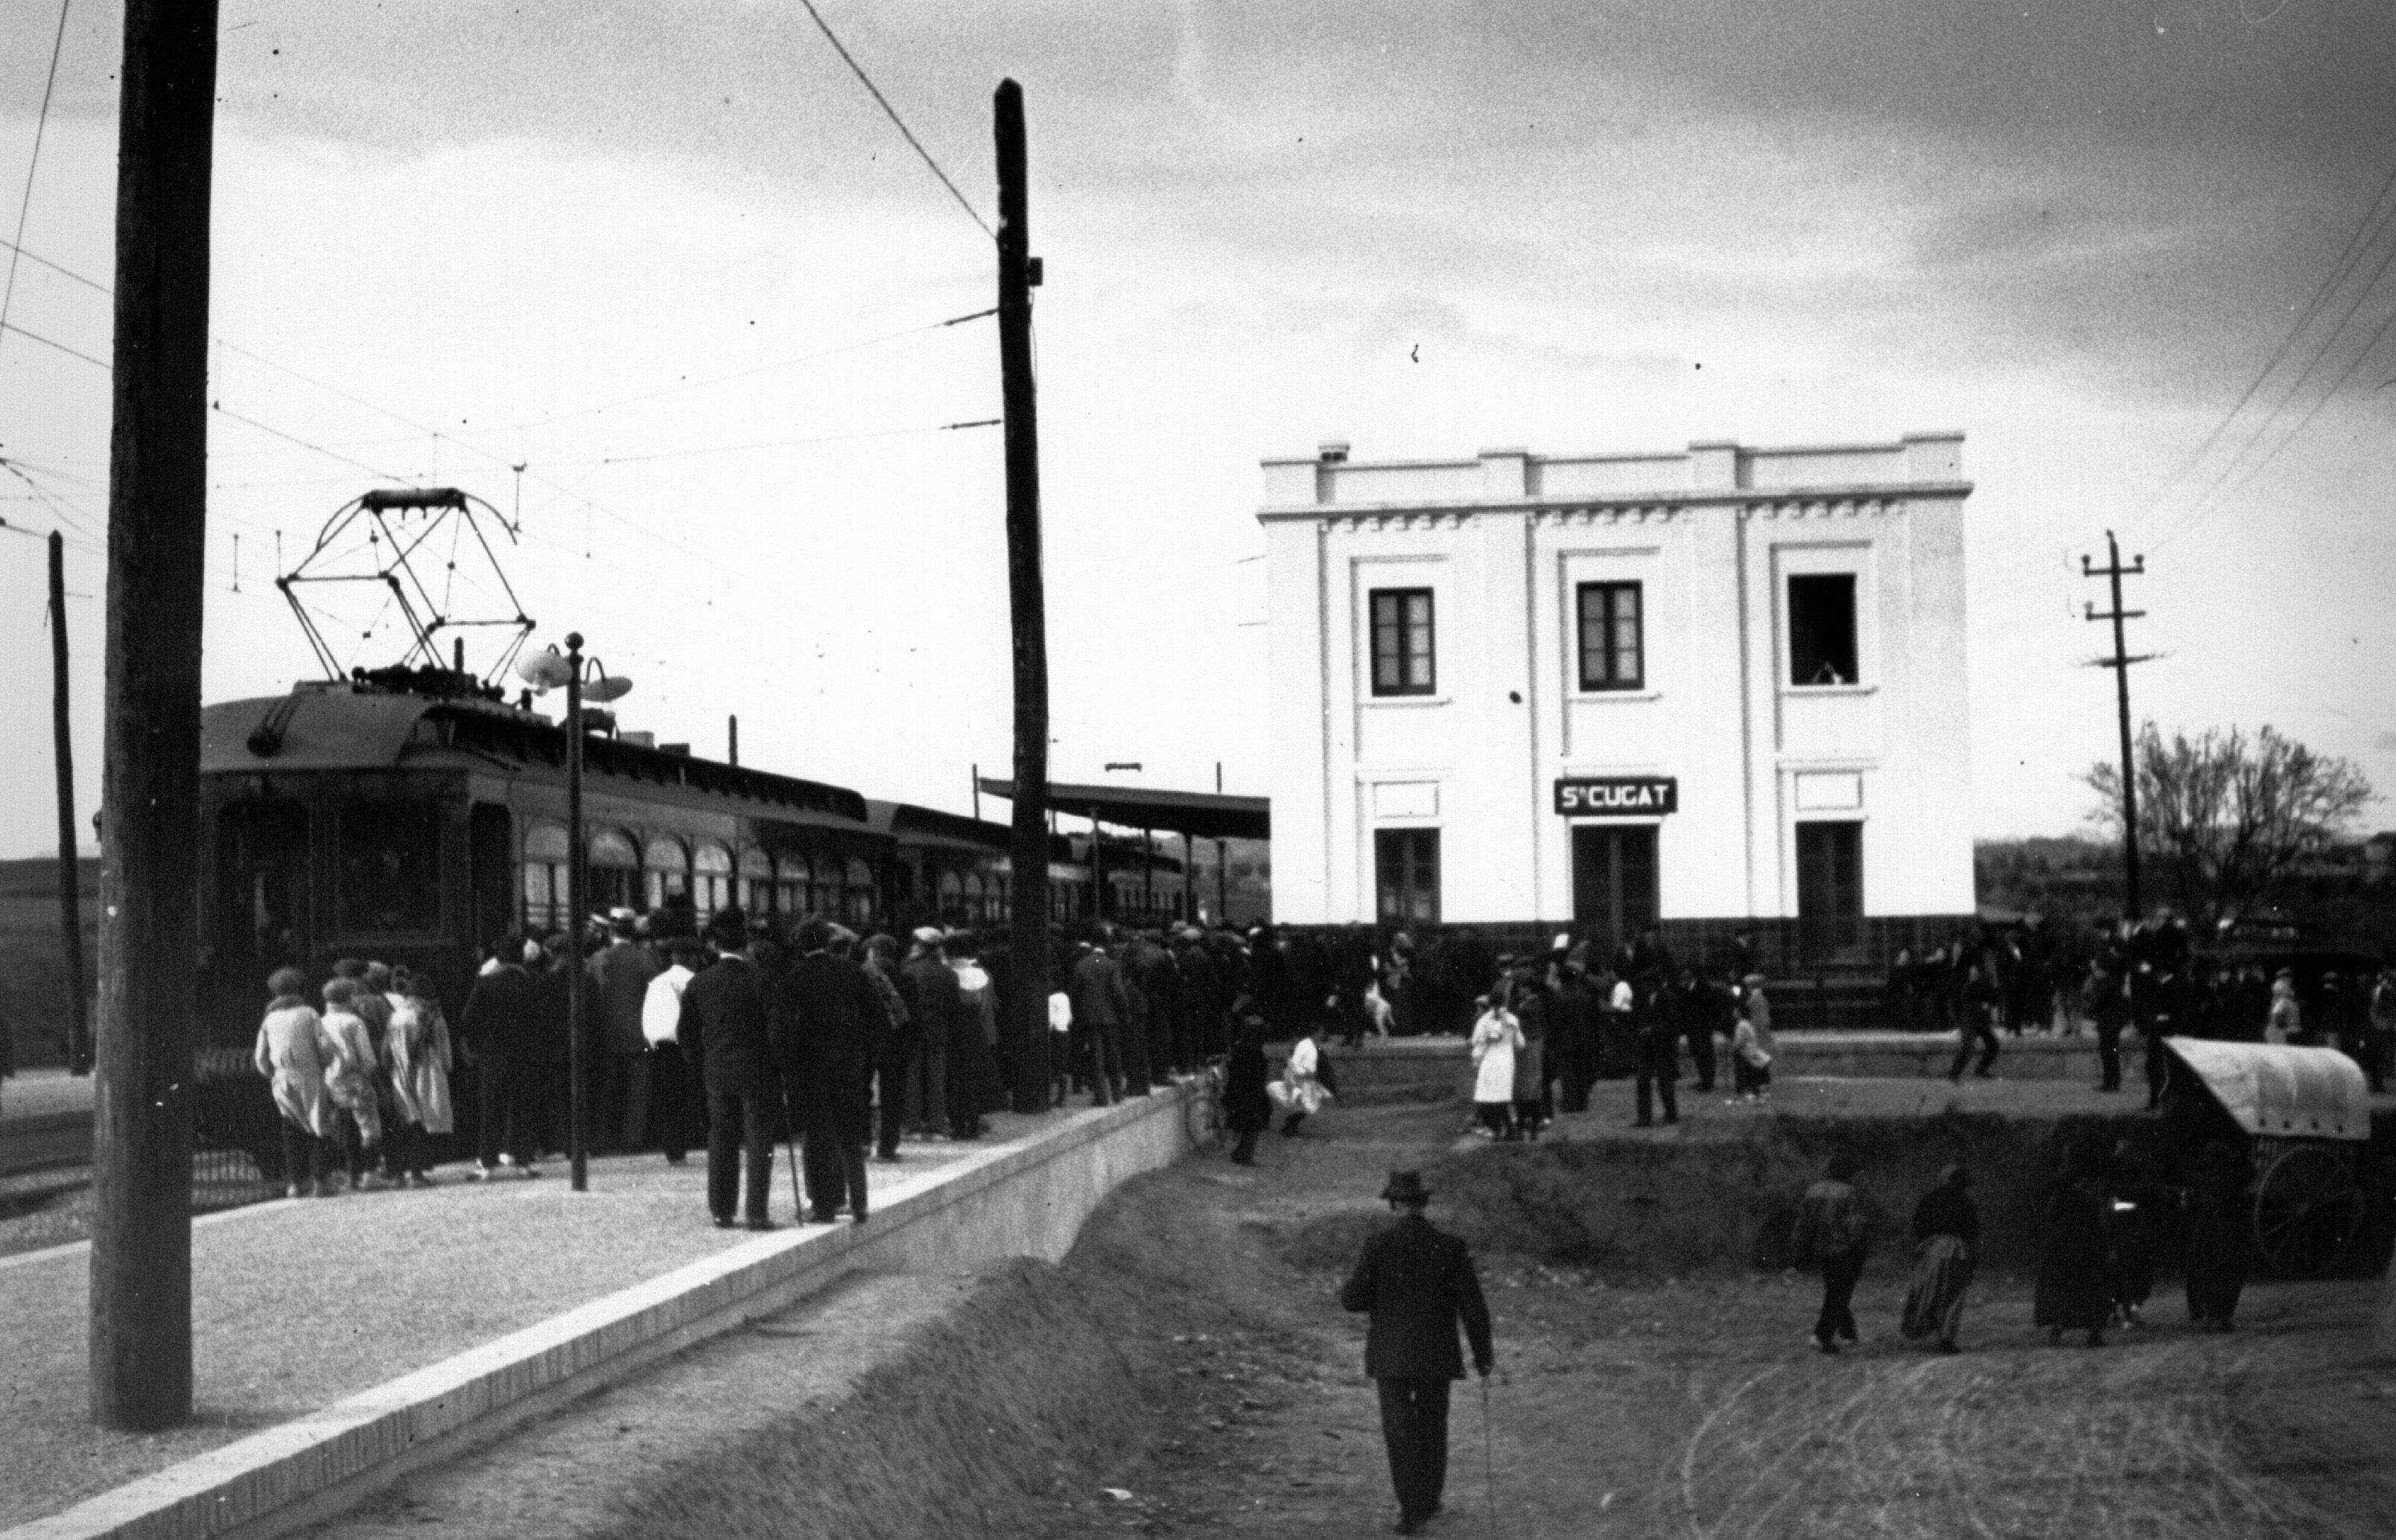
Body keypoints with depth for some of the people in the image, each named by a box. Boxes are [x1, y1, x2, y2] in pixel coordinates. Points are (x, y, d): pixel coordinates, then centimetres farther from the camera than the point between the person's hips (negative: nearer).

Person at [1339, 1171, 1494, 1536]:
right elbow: (1473, 1306, -5)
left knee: (1400, 1432, 2)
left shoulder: (1379, 1242, -11)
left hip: (1390, 1354, -2)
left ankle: (1412, 1509, -8)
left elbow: (1354, 1299, -10)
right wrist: (1482, 1354, 7)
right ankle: (1429, 1500, 32)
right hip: (1436, 1355, 2)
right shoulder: (1450, 1245, -6)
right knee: (1432, 1426, 20)